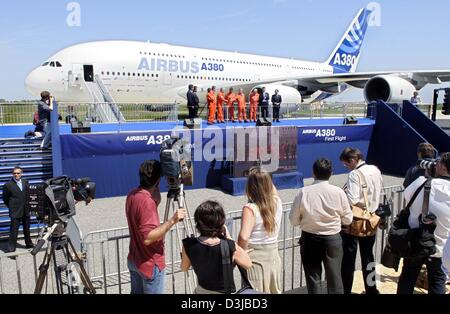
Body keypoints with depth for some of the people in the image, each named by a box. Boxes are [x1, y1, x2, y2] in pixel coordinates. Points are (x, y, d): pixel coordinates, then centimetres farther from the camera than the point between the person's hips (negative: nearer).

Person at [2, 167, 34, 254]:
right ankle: (11, 248, 7)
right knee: (14, 231, -2)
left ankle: (29, 244, 30)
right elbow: (5, 199, 1)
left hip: (26, 210, 4)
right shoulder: (8, 185, -7)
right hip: (15, 212, -4)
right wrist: (11, 207, 2)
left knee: (27, 229, 16)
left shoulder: (25, 182, 6)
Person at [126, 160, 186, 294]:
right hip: (150, 263, -8)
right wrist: (172, 221, -30)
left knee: (136, 292, 21)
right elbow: (147, 238, -29)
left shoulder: (132, 195, 0)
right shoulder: (147, 201, -27)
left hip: (134, 260, 8)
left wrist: (156, 192, 3)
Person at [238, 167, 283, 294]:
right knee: (275, 291, 22)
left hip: (256, 257, -5)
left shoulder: (250, 208, -21)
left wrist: (242, 251, -14)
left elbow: (243, 237, -31)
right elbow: (272, 190, 20)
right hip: (274, 254, 6)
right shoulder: (277, 202, -6)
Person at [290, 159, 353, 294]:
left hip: (310, 239, -1)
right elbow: (348, 220, -2)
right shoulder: (338, 192, -12)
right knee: (335, 277, 16)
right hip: (333, 239, 1)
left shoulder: (304, 192, -14)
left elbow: (294, 220, -8)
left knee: (313, 277, 13)